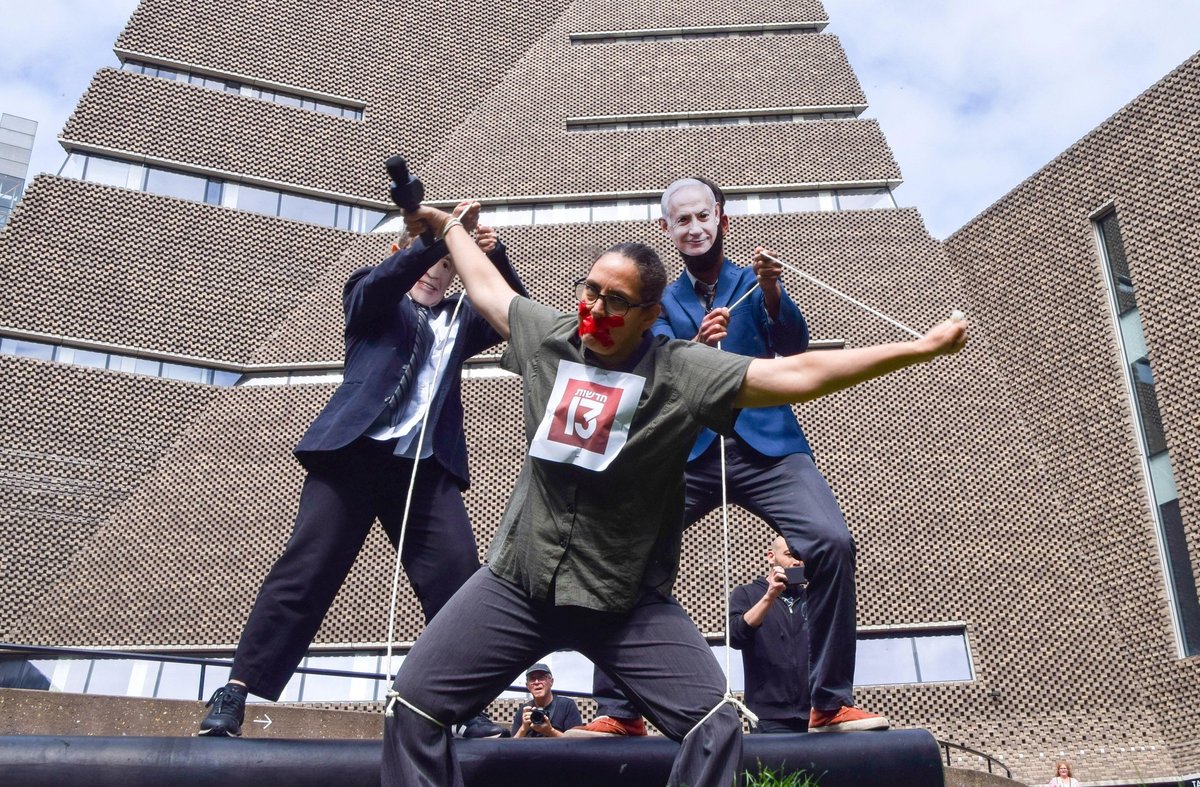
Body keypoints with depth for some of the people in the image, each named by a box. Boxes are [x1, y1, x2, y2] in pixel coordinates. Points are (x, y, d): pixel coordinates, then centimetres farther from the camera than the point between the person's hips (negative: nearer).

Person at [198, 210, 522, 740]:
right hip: (355, 452, -3)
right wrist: (437, 236, -17)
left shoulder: (459, 320, 24)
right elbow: (379, 284, -8)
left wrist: (496, 257, -2)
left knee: (457, 578, -9)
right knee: (304, 572, -7)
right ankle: (237, 691, 0)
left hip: (427, 466, 3)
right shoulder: (372, 301, 14)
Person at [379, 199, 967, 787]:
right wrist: (448, 226, 36)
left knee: (715, 727, -12)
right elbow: (487, 286, 20)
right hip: (517, 582, 3)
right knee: (413, 707, 0)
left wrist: (919, 347, -18)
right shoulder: (548, 338, 1)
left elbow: (796, 374, -15)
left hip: (627, 600, -2)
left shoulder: (680, 371, -11)